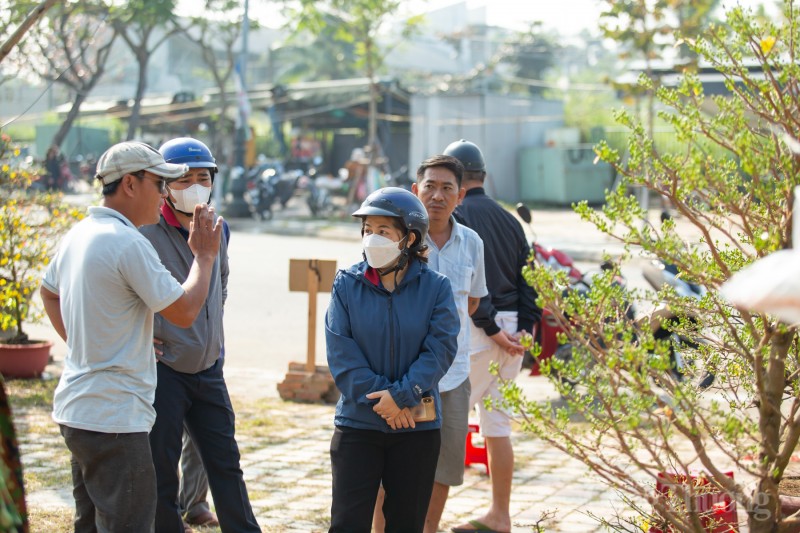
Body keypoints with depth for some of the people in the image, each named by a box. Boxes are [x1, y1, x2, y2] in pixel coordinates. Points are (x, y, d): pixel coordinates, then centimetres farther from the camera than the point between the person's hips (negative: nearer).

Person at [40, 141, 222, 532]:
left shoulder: (78, 235, 10)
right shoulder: (129, 243, -19)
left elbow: (48, 292, 27)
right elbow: (185, 312, -15)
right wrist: (204, 256, -2)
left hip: (77, 410, 10)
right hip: (114, 419, -10)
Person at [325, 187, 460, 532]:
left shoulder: (435, 287, -3)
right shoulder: (347, 284, -2)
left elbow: (440, 349, -9)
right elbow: (341, 351, -7)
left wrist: (401, 395, -19)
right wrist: (379, 397, -15)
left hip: (418, 424, 0)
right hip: (358, 422, 0)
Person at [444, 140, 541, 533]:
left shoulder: (456, 217, -7)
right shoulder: (508, 219, 16)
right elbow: (527, 277, 10)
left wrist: (490, 328, -15)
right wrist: (526, 328, 1)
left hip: (477, 330, -7)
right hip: (511, 328, 7)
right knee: (498, 426, 14)